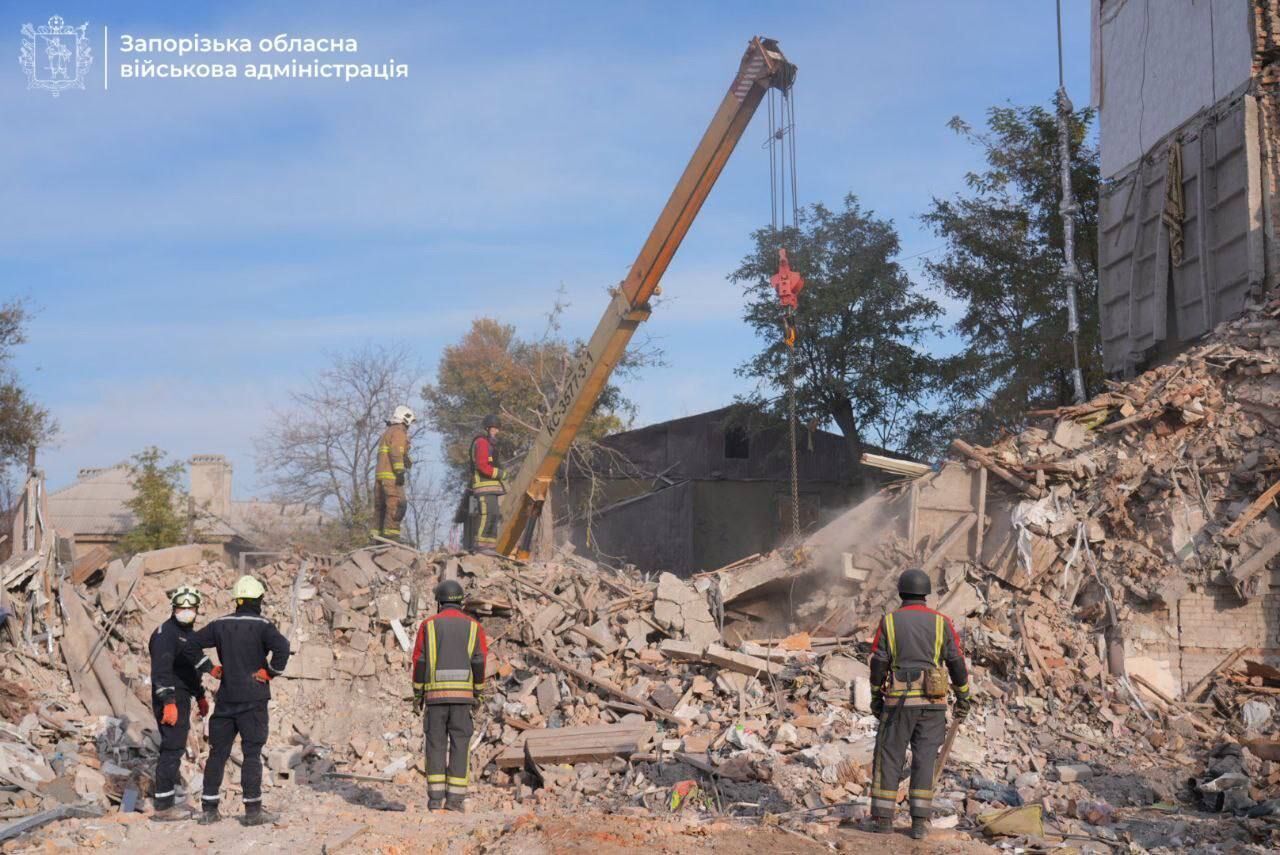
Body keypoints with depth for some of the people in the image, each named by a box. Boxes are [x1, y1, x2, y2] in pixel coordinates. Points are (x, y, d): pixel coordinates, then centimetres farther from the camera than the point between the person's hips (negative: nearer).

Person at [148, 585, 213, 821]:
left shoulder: (190, 633, 17)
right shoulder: (166, 633, -14)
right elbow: (161, 670, -22)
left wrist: (200, 696, 30)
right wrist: (169, 702, -27)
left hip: (181, 698, 10)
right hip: (170, 700, -10)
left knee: (175, 748, 16)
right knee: (172, 749, -11)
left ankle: (171, 795, 26)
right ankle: (163, 806, -9)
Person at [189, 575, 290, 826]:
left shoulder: (220, 625, 6)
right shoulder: (261, 625, -8)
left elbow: (191, 644, 9)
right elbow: (282, 647, -24)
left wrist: (208, 669, 15)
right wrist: (271, 672, -11)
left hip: (226, 698, 4)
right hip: (253, 699, -4)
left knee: (218, 752, 10)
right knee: (252, 753, -1)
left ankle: (209, 809, 12)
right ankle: (253, 810, -1)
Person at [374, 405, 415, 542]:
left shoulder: (387, 432, 26)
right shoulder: (399, 432, -4)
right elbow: (396, 452, -16)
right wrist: (400, 471, -21)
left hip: (380, 474, 10)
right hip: (391, 475, -10)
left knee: (381, 507, 9)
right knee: (396, 505, -15)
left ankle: (378, 535, 7)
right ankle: (391, 536, -22)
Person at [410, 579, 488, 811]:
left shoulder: (428, 625, 3)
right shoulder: (473, 626, 5)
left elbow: (419, 661, -1)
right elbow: (479, 663, -2)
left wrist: (417, 694, 7)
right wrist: (478, 694, 7)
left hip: (435, 693, 0)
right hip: (462, 694, 0)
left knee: (436, 744, 6)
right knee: (460, 744, 3)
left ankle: (435, 797, 1)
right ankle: (455, 798, -2)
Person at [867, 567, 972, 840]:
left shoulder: (888, 621, 0)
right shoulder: (941, 622, 2)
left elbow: (878, 663, -2)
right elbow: (957, 662, 0)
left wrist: (876, 698, 7)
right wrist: (963, 697, 8)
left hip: (898, 699, -1)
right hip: (932, 701, 1)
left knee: (889, 757, 7)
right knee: (924, 759, 3)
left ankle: (884, 818, 5)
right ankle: (919, 822, -1)